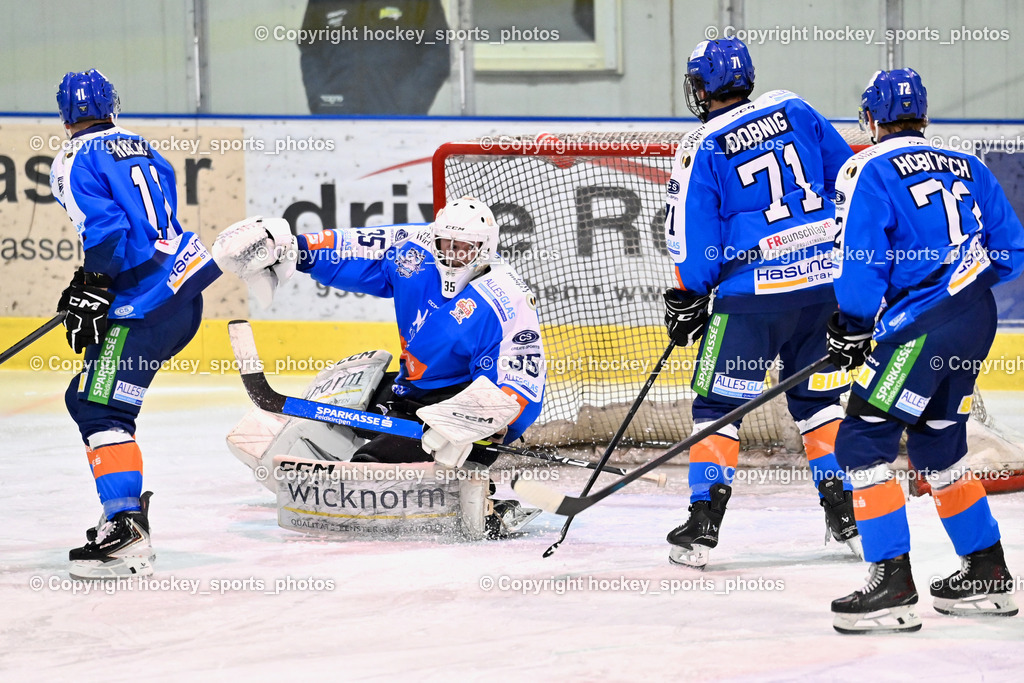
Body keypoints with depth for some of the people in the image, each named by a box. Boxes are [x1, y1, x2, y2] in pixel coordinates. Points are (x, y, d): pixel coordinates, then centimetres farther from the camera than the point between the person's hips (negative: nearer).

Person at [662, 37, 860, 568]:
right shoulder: (794, 111, 7)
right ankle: (846, 515, 14)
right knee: (818, 396, 17)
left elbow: (693, 236, -5)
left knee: (718, 402, 4)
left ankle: (703, 525, -1)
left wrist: (687, 301, 9)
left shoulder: (701, 148, -5)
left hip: (753, 290, -5)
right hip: (824, 281, 5)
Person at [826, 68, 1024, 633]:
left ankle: (893, 586, -12)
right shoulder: (968, 168, 15)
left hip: (921, 328, -8)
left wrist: (851, 330, 2)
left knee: (864, 443, -4)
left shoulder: (870, 171, -5)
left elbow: (860, 263, -11)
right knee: (938, 447, 22)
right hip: (976, 322, 8)